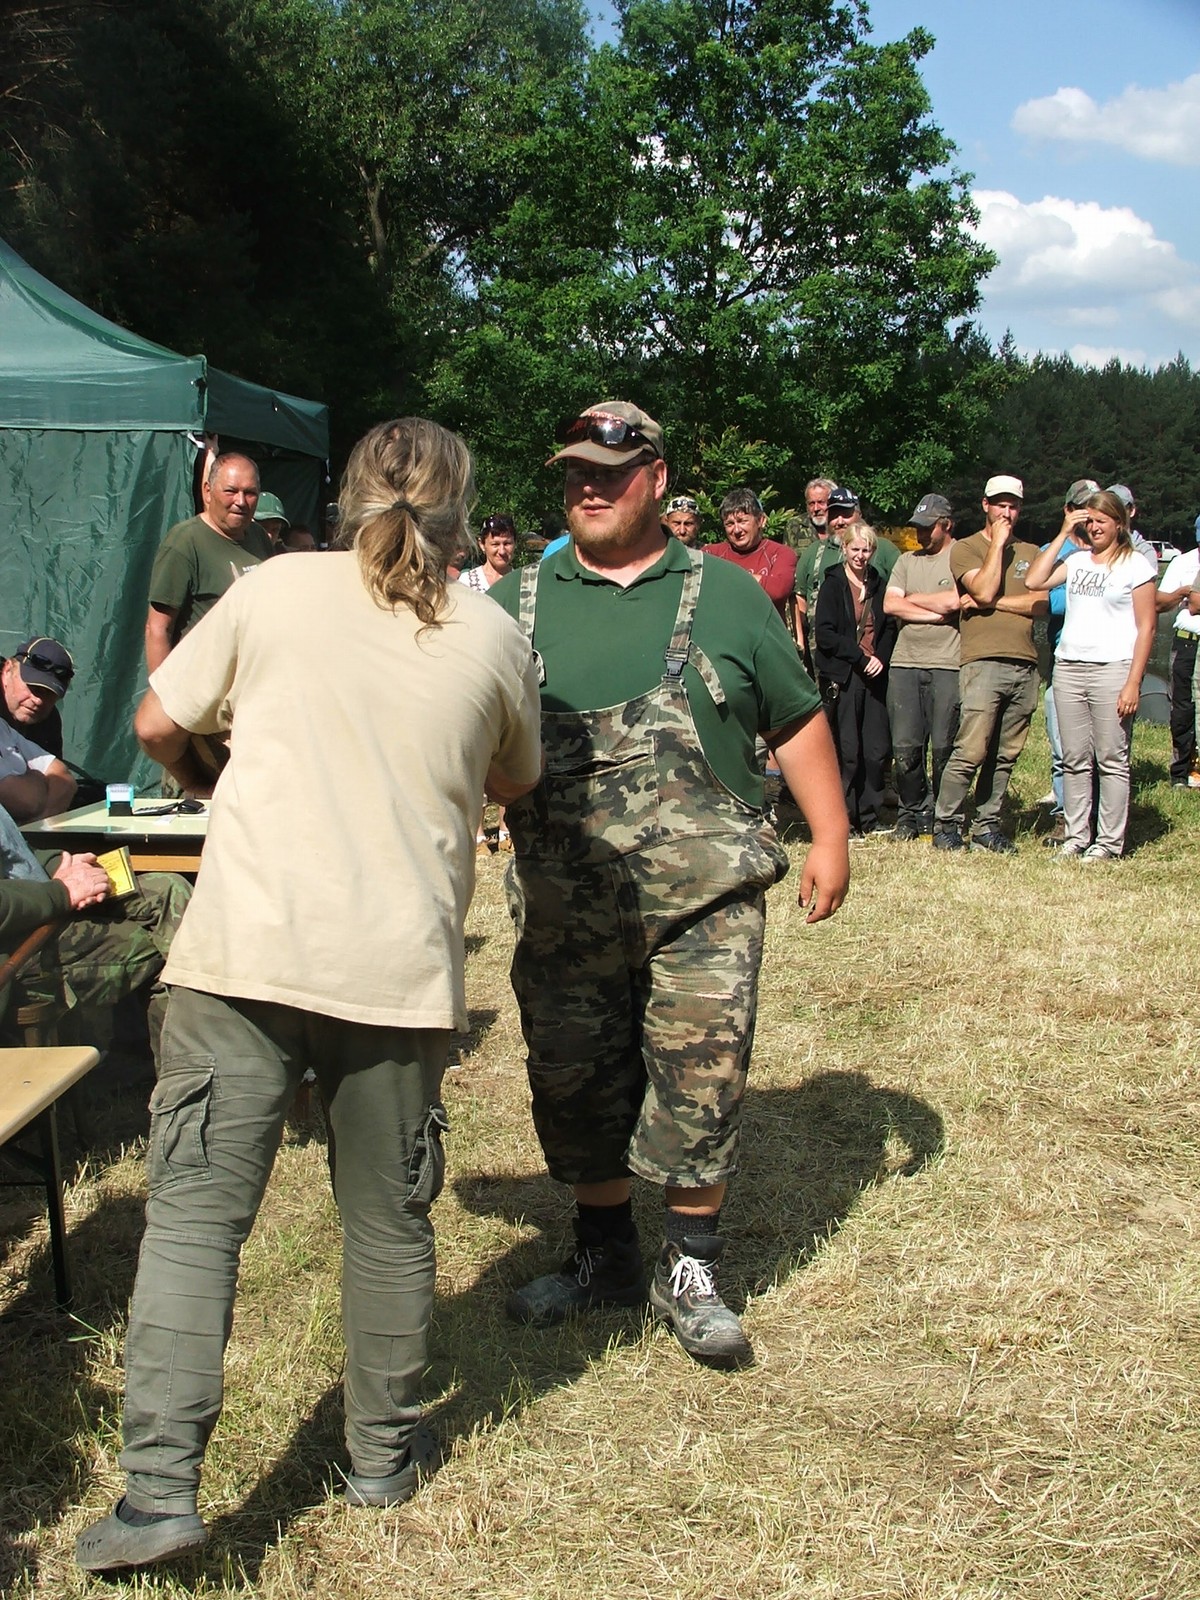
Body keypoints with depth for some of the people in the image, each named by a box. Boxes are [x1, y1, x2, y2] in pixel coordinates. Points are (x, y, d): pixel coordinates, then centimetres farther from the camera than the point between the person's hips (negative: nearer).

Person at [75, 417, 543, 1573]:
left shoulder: (274, 591, 3)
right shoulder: (493, 637, 6)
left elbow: (158, 722, 8)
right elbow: (514, 782, 20)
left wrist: (209, 782, 28)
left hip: (246, 946, -1)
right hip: (400, 963, 2)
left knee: (195, 1214, 2)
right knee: (388, 1221, 15)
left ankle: (160, 1488, -4)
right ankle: (384, 1454, 29)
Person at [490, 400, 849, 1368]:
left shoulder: (724, 596, 6)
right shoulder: (517, 604, 7)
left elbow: (797, 719, 10)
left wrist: (830, 836, 5)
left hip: (703, 895, -2)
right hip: (565, 906, 2)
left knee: (701, 1076, -3)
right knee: (575, 1085, 10)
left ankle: (690, 1272, 14)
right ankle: (604, 1253, 29)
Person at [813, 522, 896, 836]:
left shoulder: (878, 586, 15)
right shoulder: (832, 586, 0)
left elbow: (890, 629, 15)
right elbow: (825, 634, -8)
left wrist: (881, 658, -4)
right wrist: (860, 657, -13)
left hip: (874, 677, 5)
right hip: (842, 678, -5)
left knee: (876, 751, 3)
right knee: (847, 751, -6)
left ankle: (868, 820, 12)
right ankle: (843, 820, 1)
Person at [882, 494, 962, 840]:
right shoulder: (907, 561, 18)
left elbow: (954, 600, -13)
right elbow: (889, 605, 6)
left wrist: (913, 599, 3)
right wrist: (934, 613, -4)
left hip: (947, 665, -4)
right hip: (904, 663, 4)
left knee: (944, 747, -2)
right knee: (904, 748, 1)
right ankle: (911, 813, 14)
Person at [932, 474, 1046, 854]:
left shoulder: (1030, 553, 19)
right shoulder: (965, 548, 6)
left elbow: (1042, 603, 4)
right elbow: (984, 591, -11)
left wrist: (995, 602, -6)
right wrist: (998, 542, -3)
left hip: (1025, 663, 5)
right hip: (984, 661, -5)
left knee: (1005, 755, 4)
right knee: (971, 751, -12)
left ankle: (987, 826, 10)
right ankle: (947, 824, -4)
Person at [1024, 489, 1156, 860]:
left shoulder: (1136, 565, 0)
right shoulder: (1077, 560, 14)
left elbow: (1146, 627, -3)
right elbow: (1033, 581, 1)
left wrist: (1133, 683, -11)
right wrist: (1063, 535, 4)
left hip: (1112, 669, -5)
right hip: (1067, 667, 5)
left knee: (1112, 760, -2)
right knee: (1074, 760, 7)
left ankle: (1109, 842, 2)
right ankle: (1076, 836, 13)